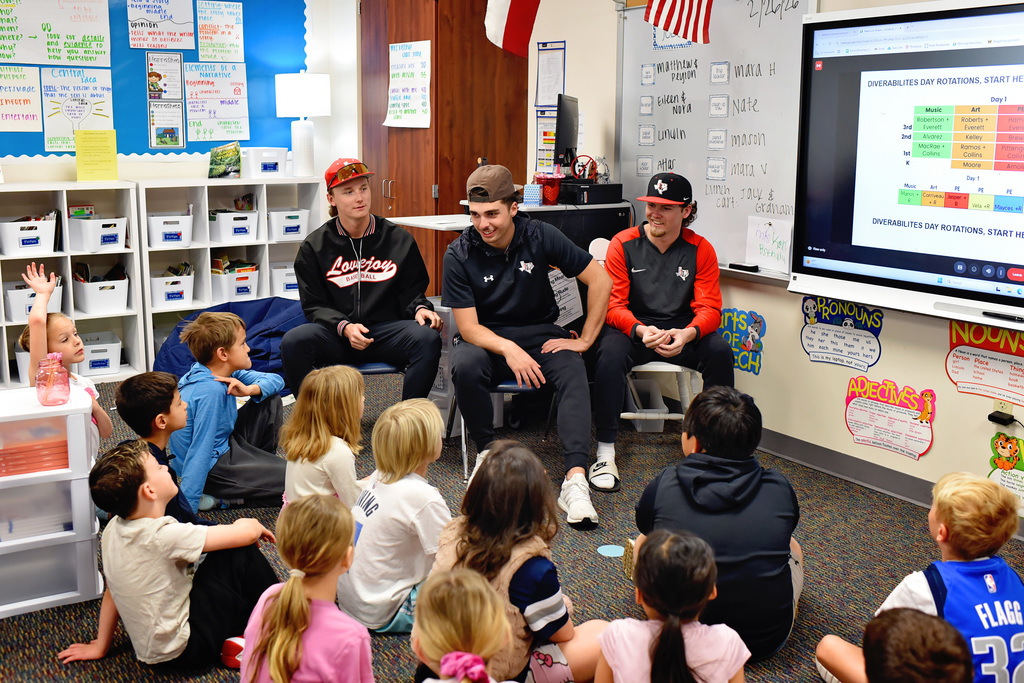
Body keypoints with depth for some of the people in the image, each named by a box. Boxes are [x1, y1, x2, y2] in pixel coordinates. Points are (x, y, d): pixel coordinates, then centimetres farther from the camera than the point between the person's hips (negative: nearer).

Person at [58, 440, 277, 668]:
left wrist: (100, 647, 20)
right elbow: (246, 533, -24)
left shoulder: (113, 530, -3)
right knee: (242, 554, -9)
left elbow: (112, 592, 9)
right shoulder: (164, 535, -27)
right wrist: (254, 526, -1)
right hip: (180, 650, -8)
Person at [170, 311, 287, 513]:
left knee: (271, 401, 12)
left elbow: (275, 381, 6)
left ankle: (264, 462, 17)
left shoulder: (228, 373, -1)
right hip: (213, 467, -10)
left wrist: (249, 389, -17)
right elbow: (200, 451, -30)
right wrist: (188, 508, -30)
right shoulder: (211, 391, -28)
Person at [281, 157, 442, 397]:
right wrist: (344, 327, -15)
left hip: (387, 329, 0)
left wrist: (419, 309, -11)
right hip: (335, 335, 0)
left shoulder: (399, 239, 8)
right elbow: (314, 305, 4)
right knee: (293, 341, -29)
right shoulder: (314, 247, 7)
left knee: (428, 338, -30)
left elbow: (411, 291, 14)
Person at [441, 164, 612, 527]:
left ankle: (576, 479, -40)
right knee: (464, 365, -34)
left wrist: (585, 339, -8)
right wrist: (509, 350, -31)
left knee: (572, 369, -30)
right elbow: (468, 327, -13)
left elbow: (600, 280, -5)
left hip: (540, 333, 1)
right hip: (486, 338, 0)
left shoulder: (540, 236, -9)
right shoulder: (459, 255, -11)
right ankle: (487, 452, -12)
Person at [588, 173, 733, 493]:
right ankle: (605, 451, -25)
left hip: (682, 331, 2)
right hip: (632, 327, -2)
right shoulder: (623, 244, -4)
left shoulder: (700, 249, 0)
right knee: (610, 352, -34)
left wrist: (688, 334, -29)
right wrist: (641, 331, -31)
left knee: (719, 351, -27)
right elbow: (613, 304, -9)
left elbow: (710, 308, -5)